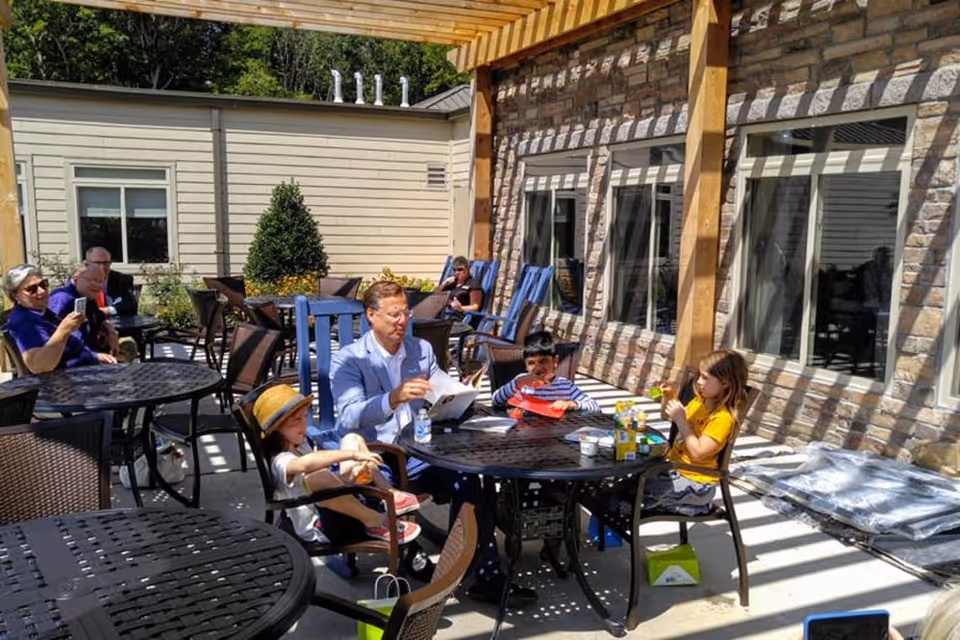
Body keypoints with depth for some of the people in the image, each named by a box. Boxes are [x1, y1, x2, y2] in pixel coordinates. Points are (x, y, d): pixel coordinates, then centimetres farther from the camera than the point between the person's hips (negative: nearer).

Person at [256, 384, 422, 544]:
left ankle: (389, 496, 2)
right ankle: (374, 521, -23)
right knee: (315, 477, -42)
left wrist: (352, 473, -7)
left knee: (352, 439, 15)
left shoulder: (300, 446, 10)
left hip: (338, 511, 10)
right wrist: (352, 454, -43)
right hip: (321, 528, -10)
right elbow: (306, 463, -44)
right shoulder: (281, 462, -20)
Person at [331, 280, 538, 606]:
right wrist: (393, 398, -36)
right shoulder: (348, 359, -3)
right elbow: (349, 417, -19)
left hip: (416, 453, 4)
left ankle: (488, 576, -13)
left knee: (465, 479, -23)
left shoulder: (422, 350, 12)